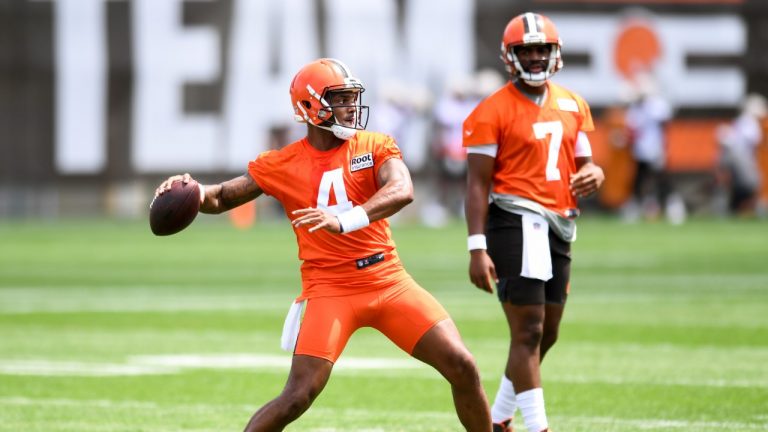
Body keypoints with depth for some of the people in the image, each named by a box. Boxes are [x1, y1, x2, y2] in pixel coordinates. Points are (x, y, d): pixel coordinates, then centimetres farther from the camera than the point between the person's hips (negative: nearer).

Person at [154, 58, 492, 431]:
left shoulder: (375, 147, 0)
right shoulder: (281, 165, -2)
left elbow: (402, 190, -20)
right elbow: (221, 199, 5)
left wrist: (345, 220, -36)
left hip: (389, 282, 2)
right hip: (330, 288, -2)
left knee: (461, 366, -3)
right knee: (297, 397, -14)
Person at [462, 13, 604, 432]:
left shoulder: (573, 106, 12)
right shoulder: (493, 112, -8)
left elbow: (583, 162, 21)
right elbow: (478, 183, -10)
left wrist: (593, 174, -6)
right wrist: (477, 248, -17)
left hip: (558, 226, 7)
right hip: (517, 222, -7)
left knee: (546, 334, 13)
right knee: (528, 333, -10)